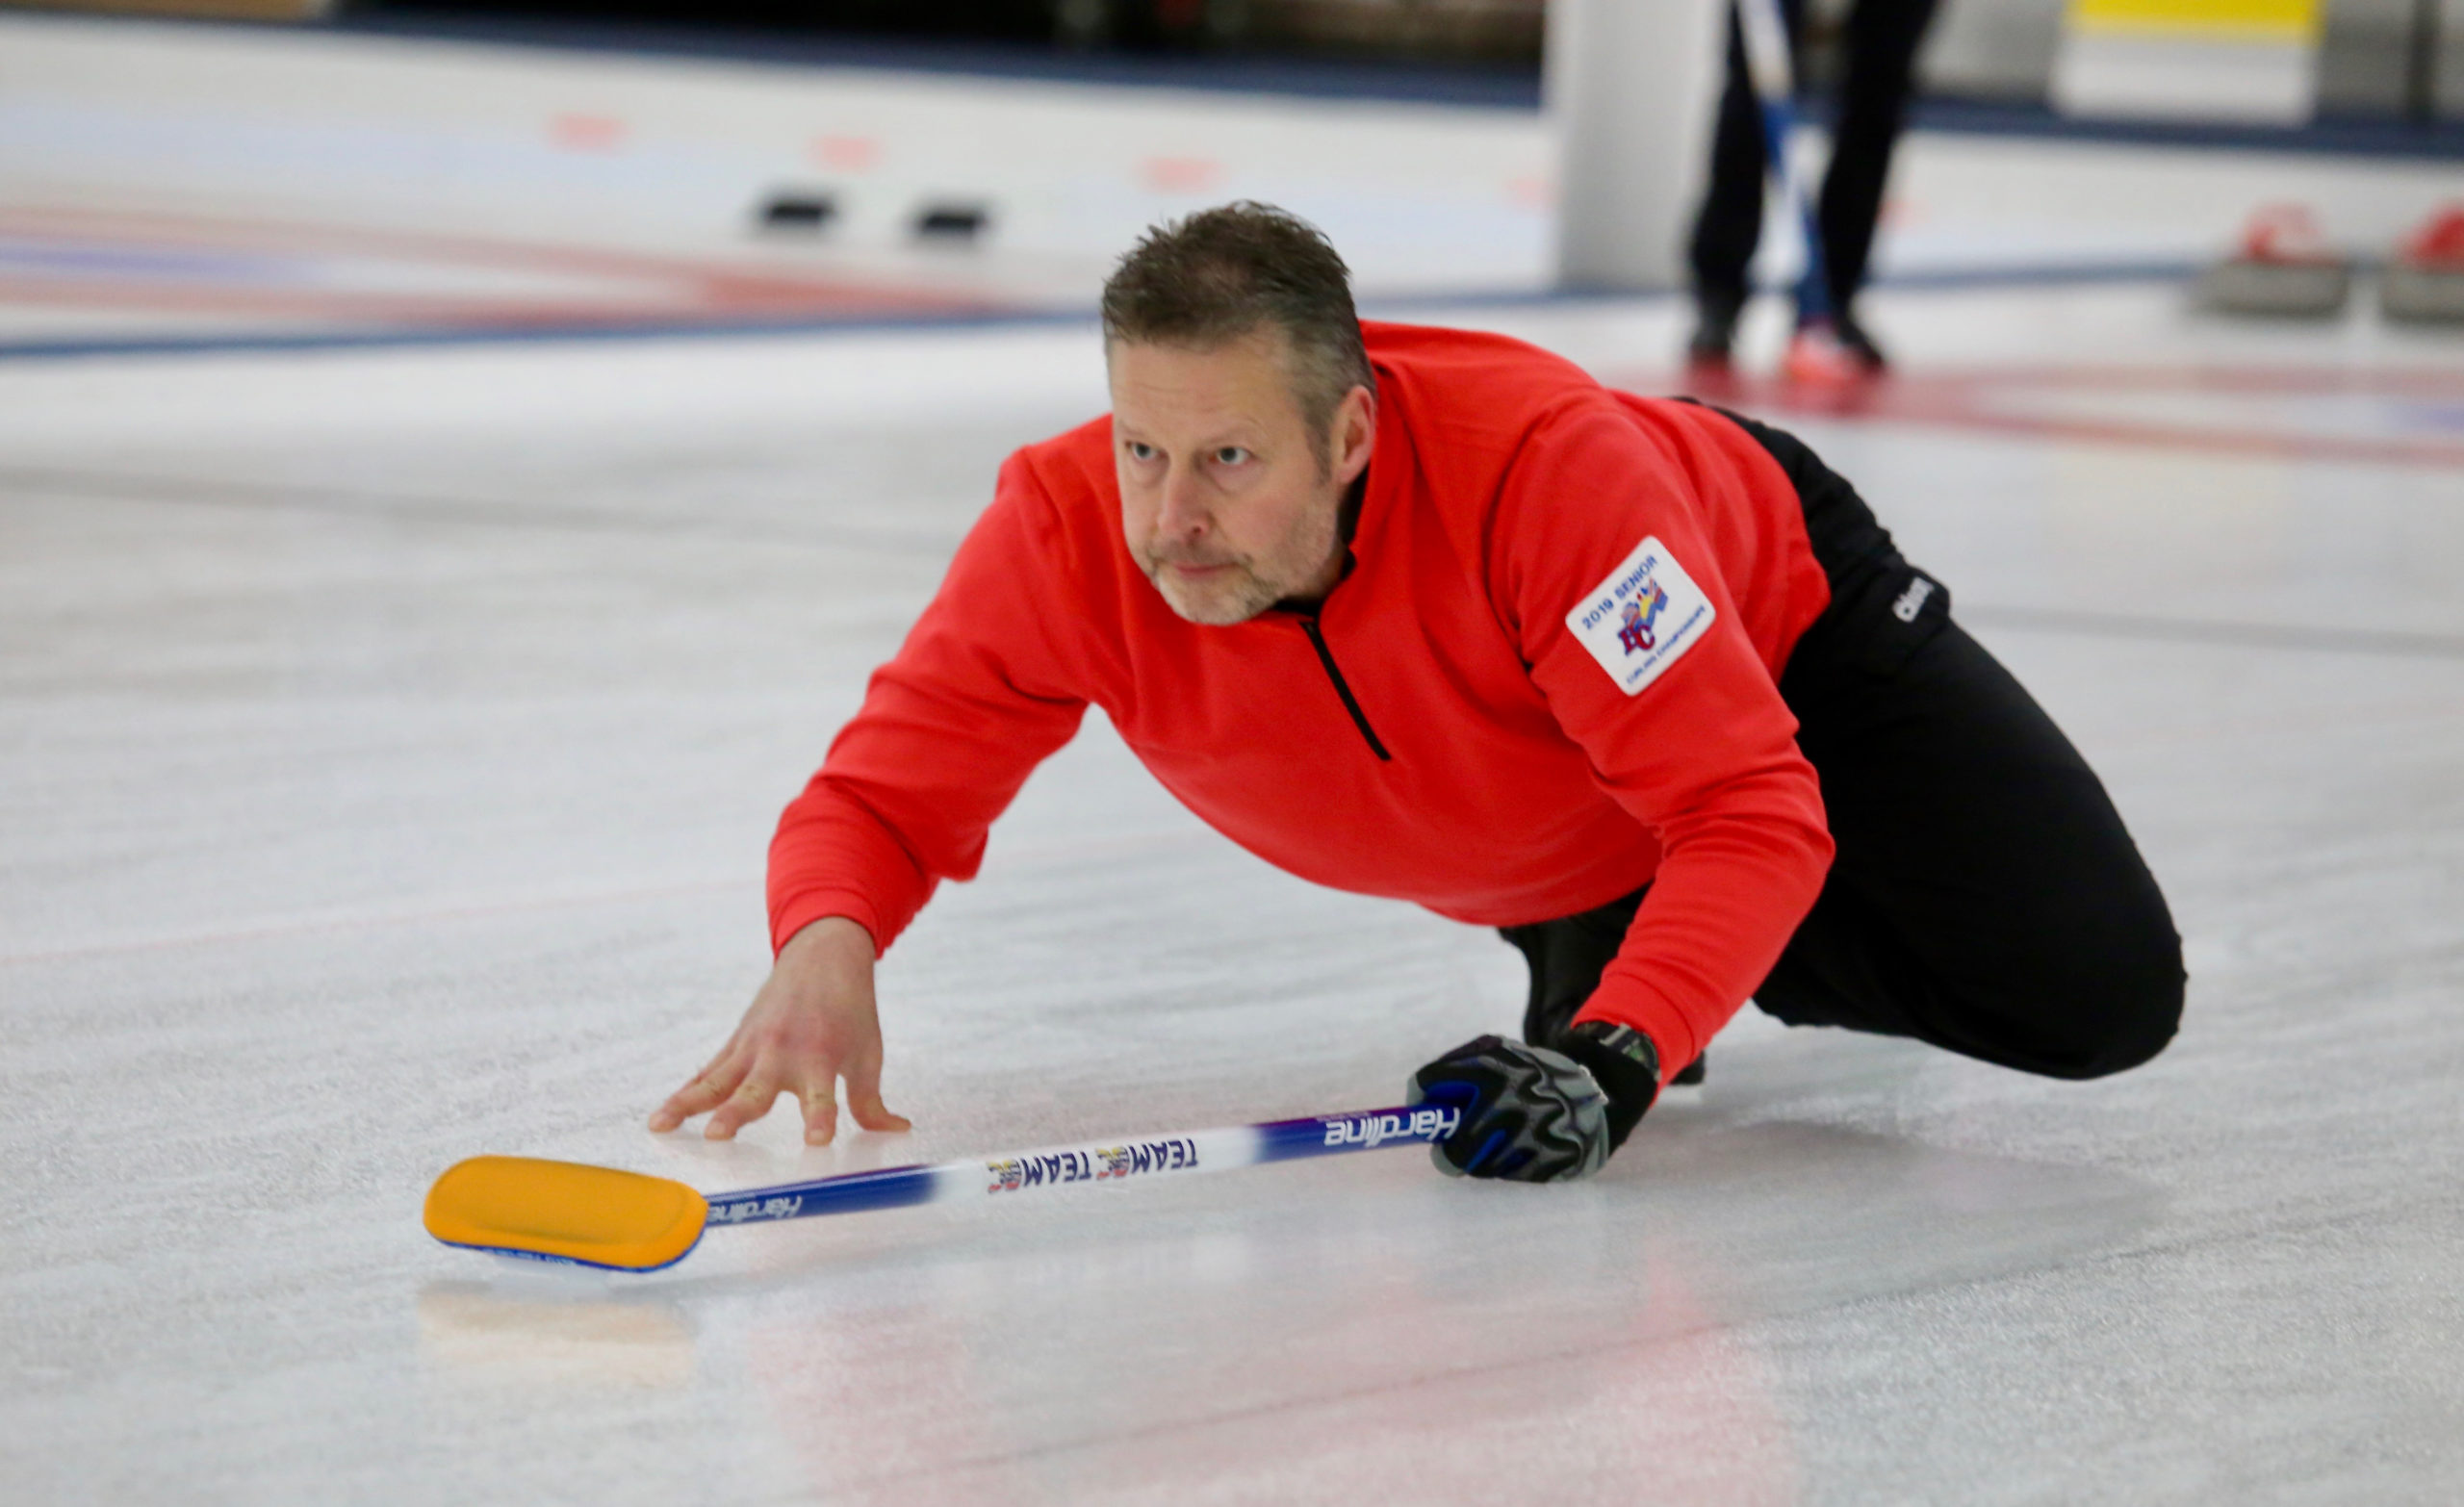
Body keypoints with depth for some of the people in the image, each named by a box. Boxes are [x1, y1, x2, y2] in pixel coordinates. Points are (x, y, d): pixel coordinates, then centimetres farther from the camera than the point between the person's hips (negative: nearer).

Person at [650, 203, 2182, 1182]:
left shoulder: (1543, 459, -46)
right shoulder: (1067, 530, -35)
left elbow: (1749, 813, -44)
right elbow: (885, 790, -29)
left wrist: (1615, 1057, -58)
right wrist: (828, 941, -52)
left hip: (1774, 627, -3)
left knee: (2101, 998, -7)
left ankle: (1782, 953, 21)